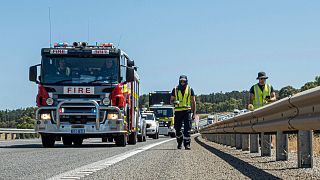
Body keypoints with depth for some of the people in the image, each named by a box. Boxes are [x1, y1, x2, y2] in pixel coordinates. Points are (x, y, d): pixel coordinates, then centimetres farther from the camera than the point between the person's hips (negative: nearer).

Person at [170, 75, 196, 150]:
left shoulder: (190, 90, 6)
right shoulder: (175, 90, 7)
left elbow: (193, 102, 8)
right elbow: (171, 100, 11)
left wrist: (194, 113, 2)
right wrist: (174, 102, -14)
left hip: (187, 111, -1)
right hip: (178, 111, 2)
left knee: (187, 129, -9)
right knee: (177, 129, 7)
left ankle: (187, 144, -8)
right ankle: (179, 142, 27)